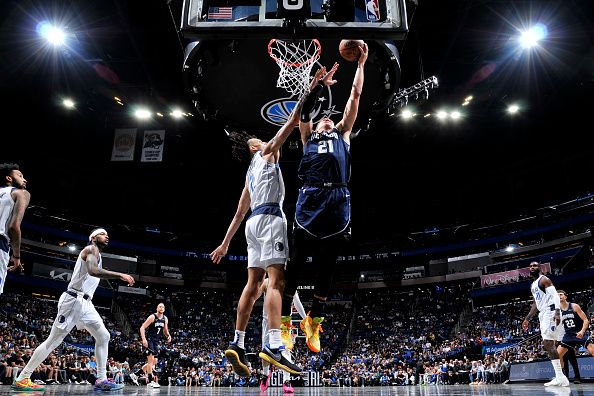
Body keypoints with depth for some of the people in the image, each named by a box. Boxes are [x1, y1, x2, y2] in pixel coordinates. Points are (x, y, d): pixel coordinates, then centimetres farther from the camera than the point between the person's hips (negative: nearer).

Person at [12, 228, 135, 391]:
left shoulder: (97, 255, 22)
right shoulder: (91, 249, -7)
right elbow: (92, 270, -28)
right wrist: (120, 275, -30)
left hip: (85, 303, 10)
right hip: (74, 300, -10)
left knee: (103, 337, 4)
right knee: (53, 341, -5)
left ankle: (101, 380, 5)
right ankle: (21, 379, 6)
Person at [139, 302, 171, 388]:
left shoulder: (165, 319, 5)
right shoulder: (152, 317, -14)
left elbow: (165, 330, 19)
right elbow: (142, 328, -17)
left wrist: (168, 335, -2)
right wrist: (144, 339, -28)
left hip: (156, 341, 7)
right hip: (149, 340, -7)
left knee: (154, 362, 10)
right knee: (151, 359, -16)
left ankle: (144, 368, 36)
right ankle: (151, 381, -14)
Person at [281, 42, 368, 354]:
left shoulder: (342, 134, 28)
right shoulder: (309, 137, 27)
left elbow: (355, 97, 26)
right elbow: (304, 111, 14)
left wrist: (361, 64, 26)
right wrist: (321, 83, 13)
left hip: (338, 201, 2)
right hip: (310, 199, -1)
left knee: (326, 265, 5)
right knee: (297, 262, -1)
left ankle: (314, 321, 18)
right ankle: (284, 321, 7)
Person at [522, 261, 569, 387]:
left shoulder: (544, 280, -6)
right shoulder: (533, 285, 21)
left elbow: (555, 295, -18)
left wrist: (557, 312, -32)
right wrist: (527, 319, 25)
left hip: (550, 312, -10)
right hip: (543, 314, 10)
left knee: (548, 344, -16)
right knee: (548, 345, 7)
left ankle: (560, 377, -15)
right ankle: (560, 377, 10)